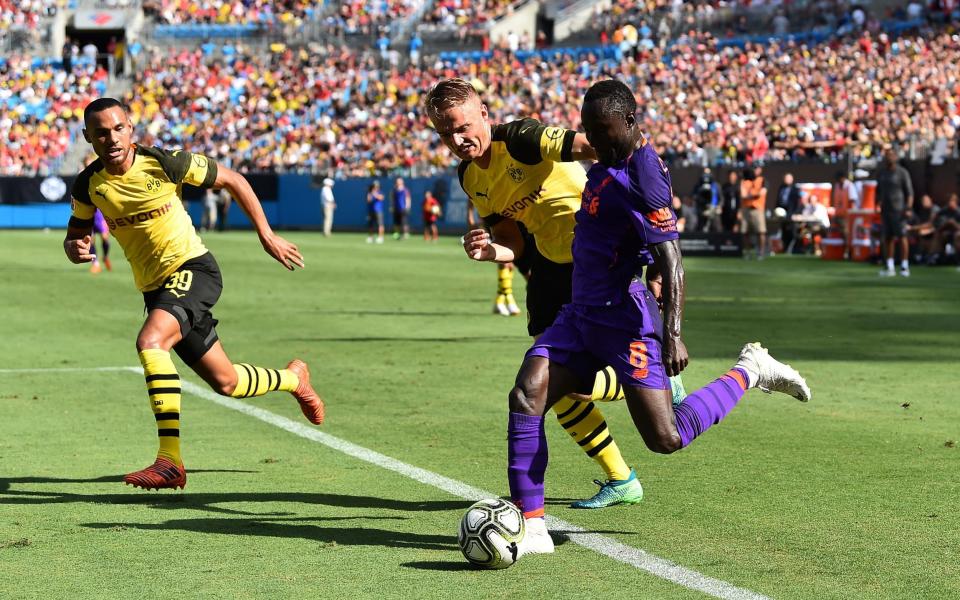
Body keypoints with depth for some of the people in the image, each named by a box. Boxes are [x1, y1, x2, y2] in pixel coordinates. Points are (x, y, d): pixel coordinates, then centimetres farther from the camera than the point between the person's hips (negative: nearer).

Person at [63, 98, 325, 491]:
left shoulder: (164, 163, -14)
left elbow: (233, 181, -1)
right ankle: (293, 378, 43)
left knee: (149, 341, -32)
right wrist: (76, 248, -13)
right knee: (225, 383, 10)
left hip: (192, 269, -5)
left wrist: (267, 236, 0)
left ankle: (170, 460, -31)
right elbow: (75, 237, 13)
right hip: (154, 288, 6)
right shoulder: (89, 185, -2)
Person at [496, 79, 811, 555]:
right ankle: (530, 526, -13)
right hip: (581, 314, 9)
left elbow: (671, 259, -23)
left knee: (667, 440, -9)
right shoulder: (609, 163, 10)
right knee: (525, 396, -14)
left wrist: (672, 334, -30)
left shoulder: (641, 181, -19)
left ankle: (749, 372, 15)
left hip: (624, 321, -9)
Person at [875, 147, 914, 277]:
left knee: (901, 237, -7)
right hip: (885, 210, 5)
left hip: (898, 210, -5)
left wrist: (908, 208, -16)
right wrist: (877, 206, 15)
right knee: (887, 238, 6)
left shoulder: (902, 173, -4)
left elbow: (909, 192, -6)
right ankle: (889, 267, 10)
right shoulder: (881, 172, 13)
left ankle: (904, 266, -4)